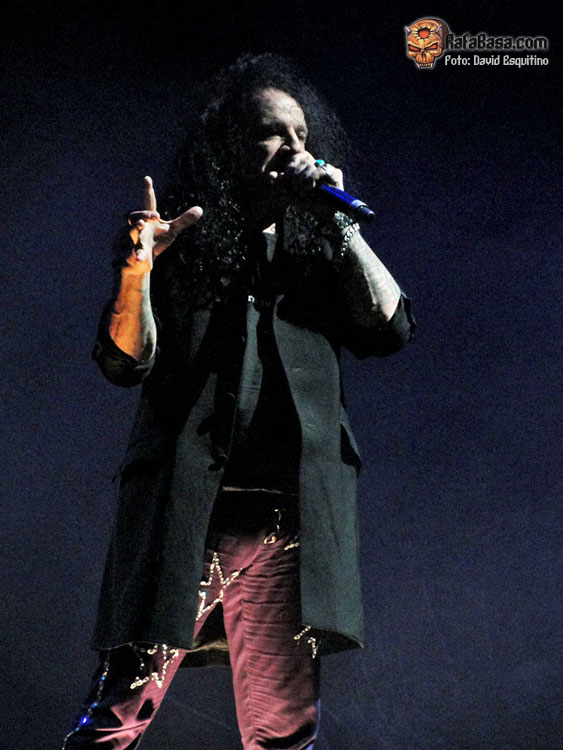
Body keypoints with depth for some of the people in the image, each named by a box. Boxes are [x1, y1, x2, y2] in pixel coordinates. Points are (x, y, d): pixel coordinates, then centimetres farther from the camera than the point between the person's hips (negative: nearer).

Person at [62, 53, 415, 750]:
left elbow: (391, 328, 6)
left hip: (288, 521, 2)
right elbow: (126, 361, 4)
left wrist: (341, 222, 3)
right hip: (181, 509, -2)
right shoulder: (182, 247, 12)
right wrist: (137, 268, -13)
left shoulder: (319, 254, 20)